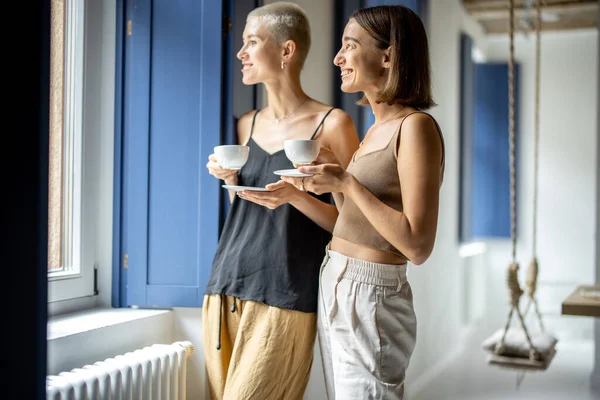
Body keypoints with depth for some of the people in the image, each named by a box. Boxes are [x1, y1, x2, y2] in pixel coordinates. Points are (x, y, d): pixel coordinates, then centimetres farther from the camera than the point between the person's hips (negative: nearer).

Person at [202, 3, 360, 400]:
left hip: (283, 298, -6)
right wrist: (231, 180, 2)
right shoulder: (248, 125, 13)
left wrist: (295, 197, -19)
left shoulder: (331, 124, -4)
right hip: (226, 289, 6)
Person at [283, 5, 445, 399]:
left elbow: (418, 245, -21)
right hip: (334, 289, 9)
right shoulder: (376, 129, 12)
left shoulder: (416, 126, -14)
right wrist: (328, 184, 5)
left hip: (370, 299, -9)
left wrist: (347, 183, -20)